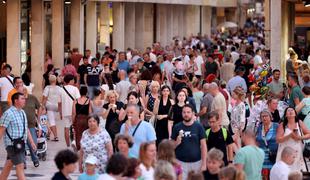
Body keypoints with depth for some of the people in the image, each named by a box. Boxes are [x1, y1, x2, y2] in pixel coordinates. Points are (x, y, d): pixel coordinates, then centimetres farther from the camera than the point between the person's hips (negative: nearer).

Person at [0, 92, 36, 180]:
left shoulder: (22, 112, 13)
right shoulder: (8, 113, -14)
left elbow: (26, 129, 20)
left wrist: (32, 142, 17)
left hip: (21, 143, 8)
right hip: (12, 144, -8)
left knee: (8, 165, 17)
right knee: (20, 166, -9)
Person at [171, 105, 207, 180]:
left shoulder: (198, 127, -1)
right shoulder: (177, 127, 2)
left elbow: (203, 146, 0)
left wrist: (204, 164, -5)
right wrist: (177, 143, -15)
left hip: (196, 163, 0)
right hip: (181, 163, 0)